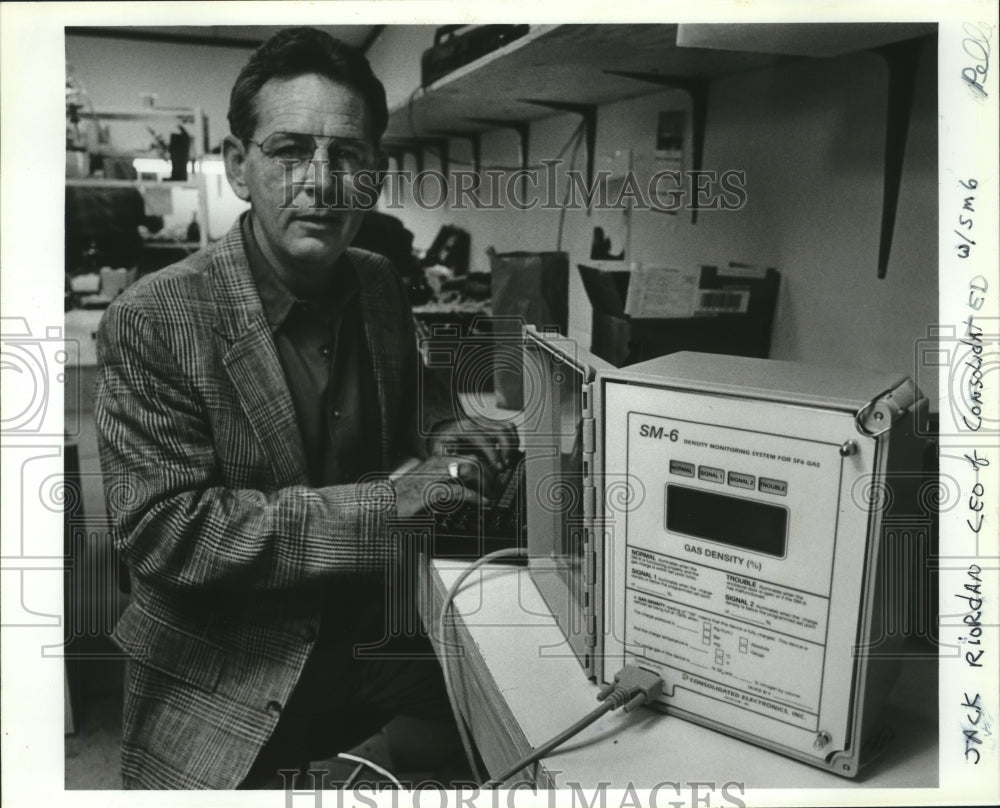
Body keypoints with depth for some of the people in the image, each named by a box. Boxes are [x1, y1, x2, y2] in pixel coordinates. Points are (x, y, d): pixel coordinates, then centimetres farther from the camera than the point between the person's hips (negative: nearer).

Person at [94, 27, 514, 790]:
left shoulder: (382, 288, 0)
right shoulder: (152, 321, -16)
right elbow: (163, 528, -22)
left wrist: (441, 463, -7)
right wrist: (386, 505, -26)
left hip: (378, 641, 5)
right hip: (223, 692, -4)